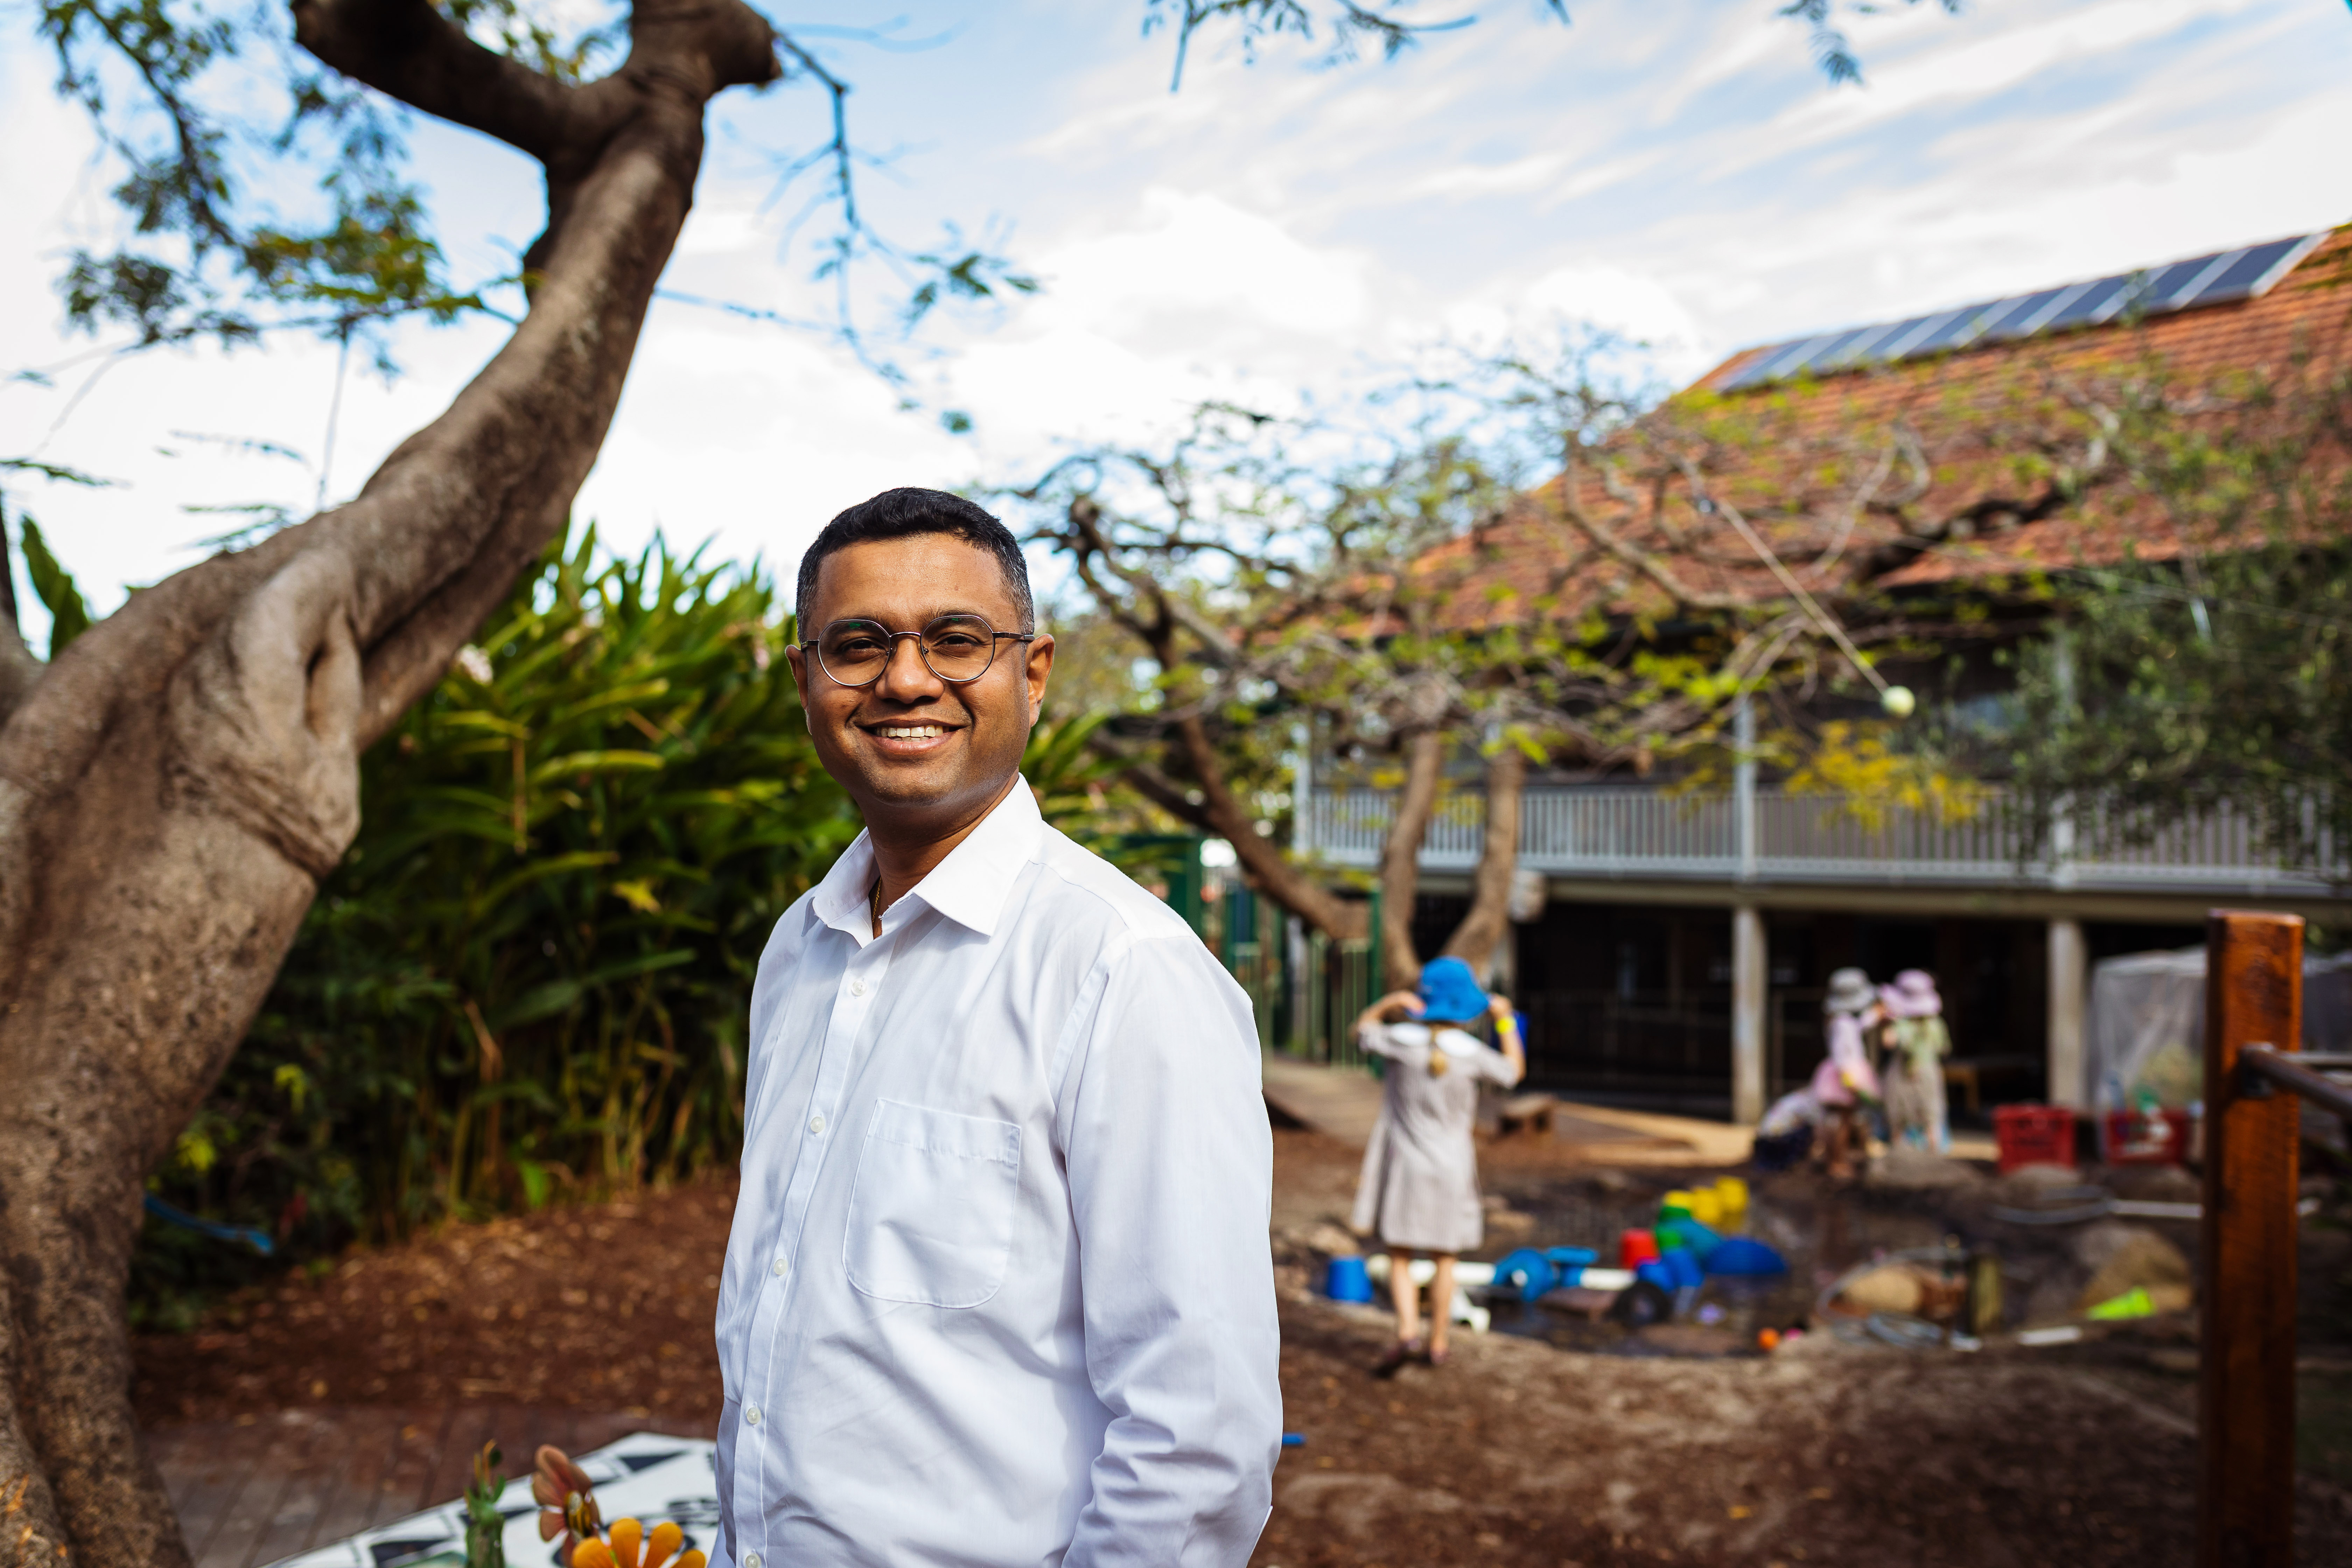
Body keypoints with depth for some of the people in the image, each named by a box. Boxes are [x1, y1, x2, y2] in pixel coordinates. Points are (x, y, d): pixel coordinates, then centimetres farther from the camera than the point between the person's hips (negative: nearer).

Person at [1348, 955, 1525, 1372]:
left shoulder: (1402, 1041, -12)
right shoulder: (1470, 1053, -12)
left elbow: (1363, 1030, 9)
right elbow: (1514, 1071, 7)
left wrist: (1391, 1001, -5)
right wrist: (1506, 1020, 14)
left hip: (1404, 1168, -1)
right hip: (1452, 1170, 1)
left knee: (1400, 1258, 6)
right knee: (1444, 1260, 13)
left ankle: (1408, 1332, -13)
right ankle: (1437, 1344, 19)